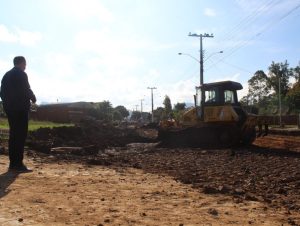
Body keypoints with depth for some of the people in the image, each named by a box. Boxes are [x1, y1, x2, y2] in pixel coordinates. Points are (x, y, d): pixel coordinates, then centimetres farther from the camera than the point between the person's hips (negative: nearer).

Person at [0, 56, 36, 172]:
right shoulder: (21, 74, -9)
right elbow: (27, 90, -15)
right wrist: (33, 98, 3)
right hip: (20, 108, -8)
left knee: (13, 134, 11)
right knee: (21, 135, -7)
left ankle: (13, 163, 13)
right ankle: (18, 164, -9)